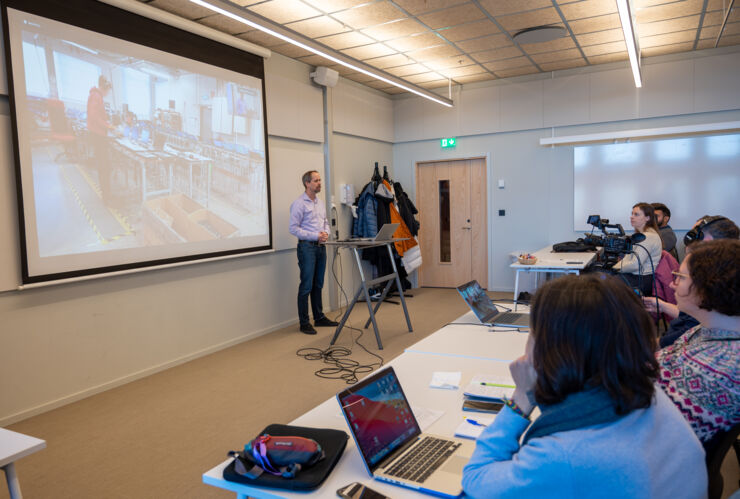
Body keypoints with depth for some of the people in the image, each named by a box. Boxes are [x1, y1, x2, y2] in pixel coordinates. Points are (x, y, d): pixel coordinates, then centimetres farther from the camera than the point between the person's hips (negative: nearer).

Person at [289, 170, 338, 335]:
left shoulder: (320, 203, 14)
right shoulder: (299, 203, -10)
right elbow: (294, 228, -14)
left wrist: (326, 233, -2)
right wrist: (316, 236, -17)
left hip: (321, 247, 7)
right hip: (307, 246, -7)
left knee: (318, 284, 14)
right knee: (306, 286, -4)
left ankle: (319, 317, 24)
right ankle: (304, 323, 4)